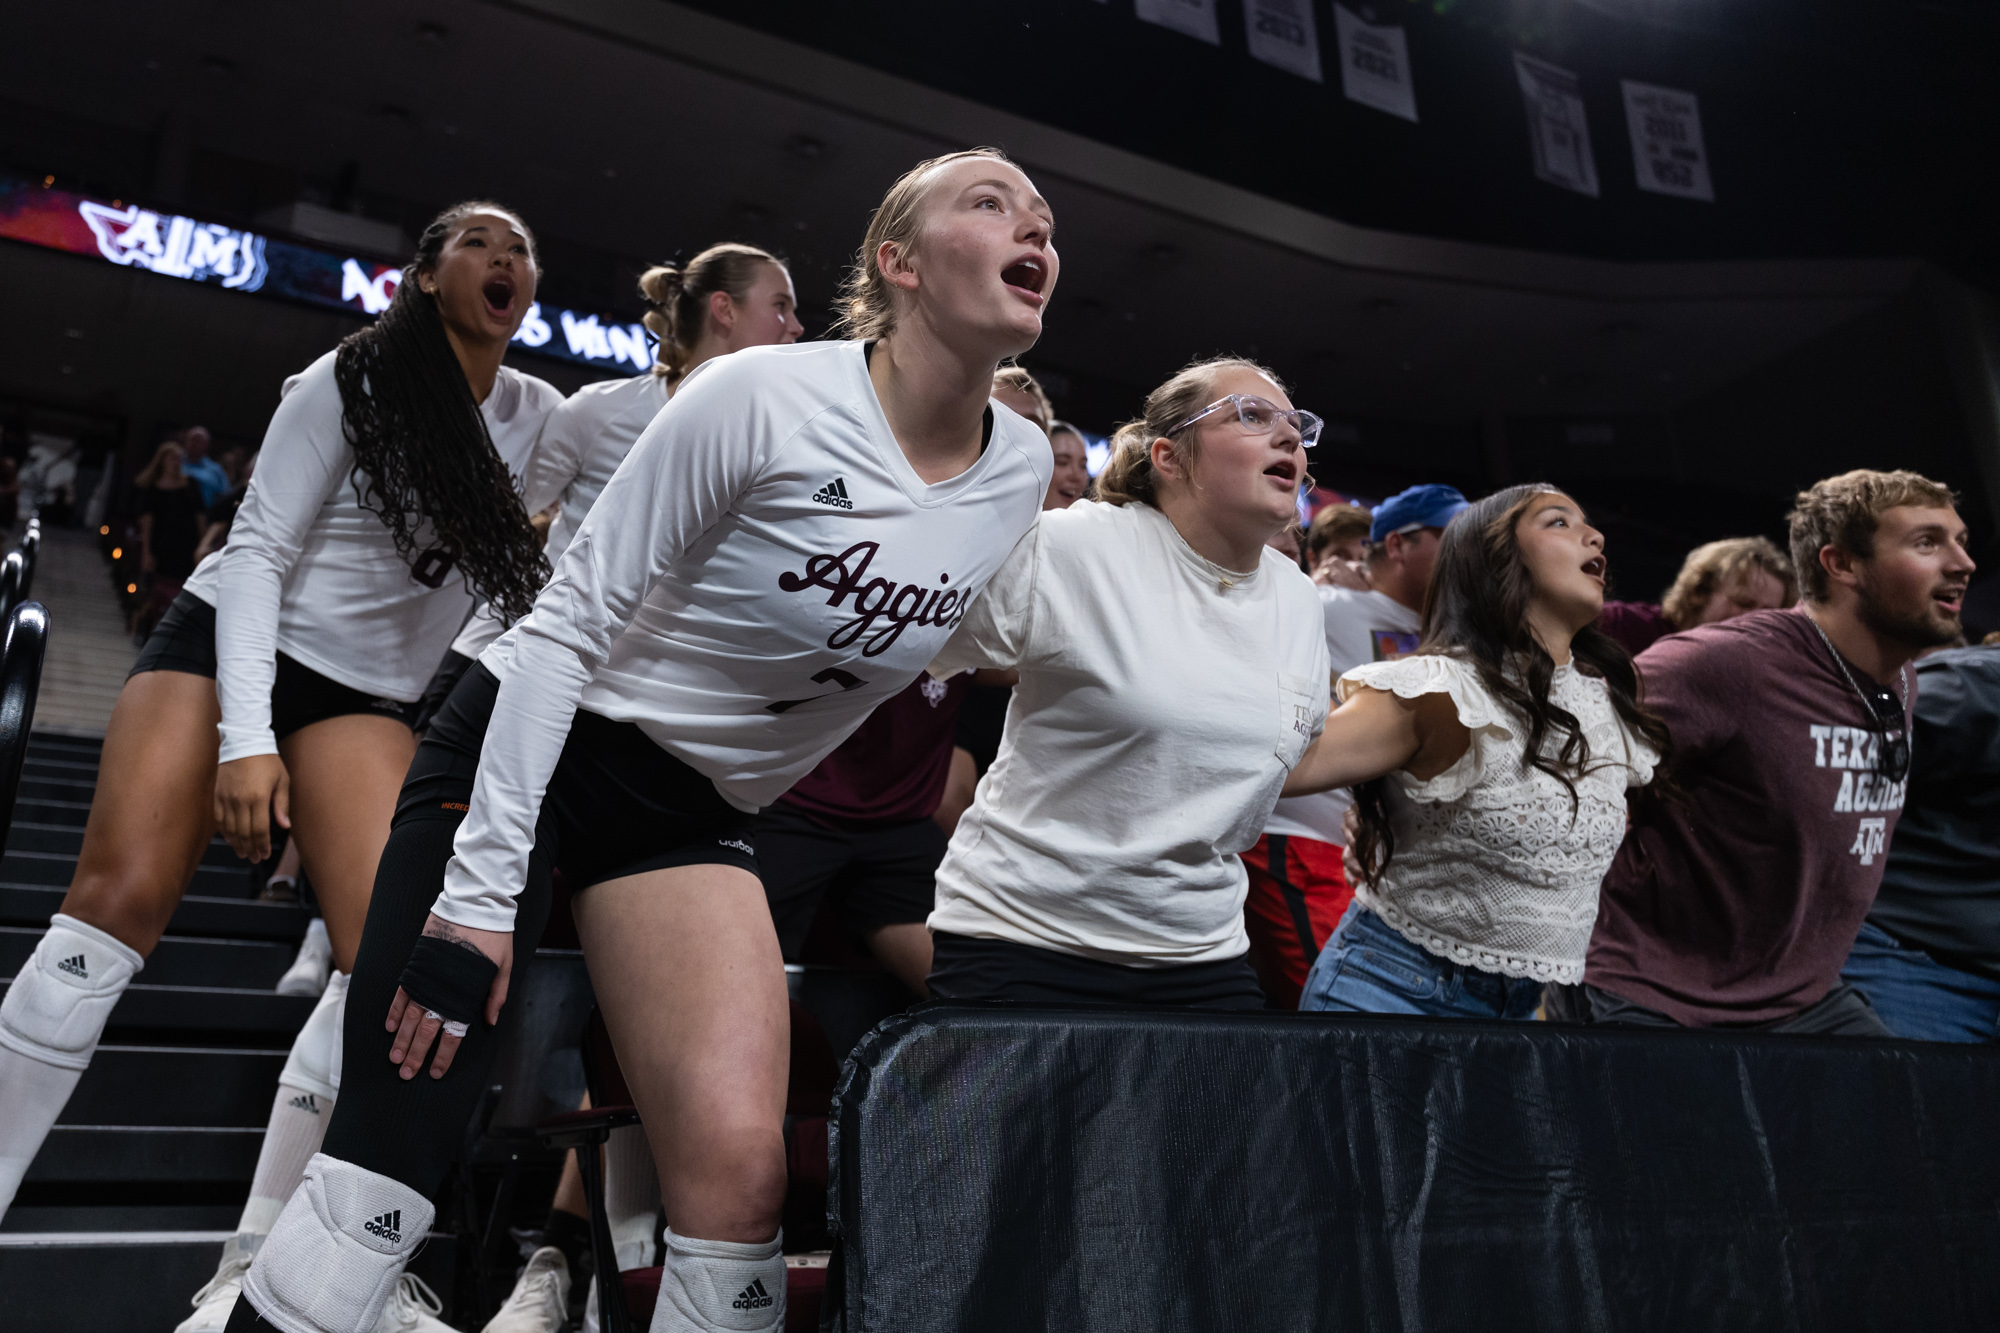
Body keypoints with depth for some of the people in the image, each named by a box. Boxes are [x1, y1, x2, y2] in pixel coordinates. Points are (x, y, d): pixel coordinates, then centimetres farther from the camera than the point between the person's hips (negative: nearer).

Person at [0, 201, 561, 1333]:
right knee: (120, 903, -18)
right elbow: (260, 550, -11)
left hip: (371, 696, 3)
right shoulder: (351, 380, -7)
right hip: (231, 641, -3)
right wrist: (246, 735, -21)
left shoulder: (538, 417, 5)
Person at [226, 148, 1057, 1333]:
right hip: (527, 755, -4)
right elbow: (568, 625, -15)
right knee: (386, 1172, -9)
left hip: (699, 815, 5)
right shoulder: (764, 397, -18)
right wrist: (480, 893, -17)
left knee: (741, 1166, -14)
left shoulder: (1026, 472, -1)